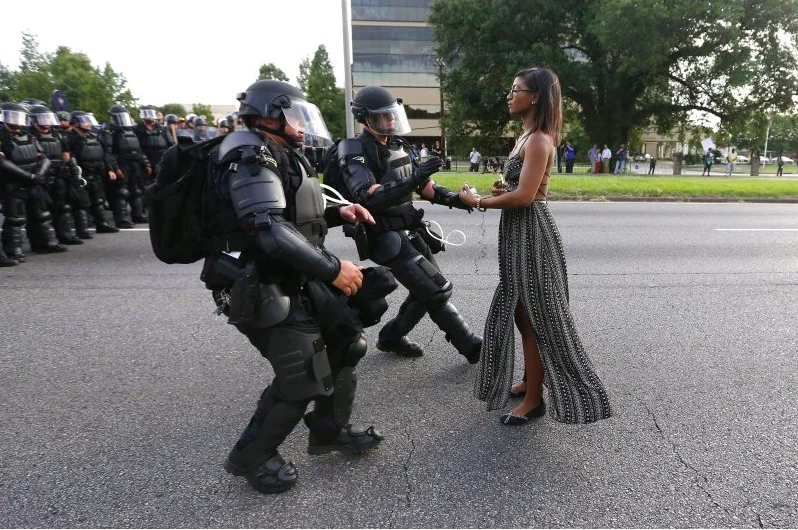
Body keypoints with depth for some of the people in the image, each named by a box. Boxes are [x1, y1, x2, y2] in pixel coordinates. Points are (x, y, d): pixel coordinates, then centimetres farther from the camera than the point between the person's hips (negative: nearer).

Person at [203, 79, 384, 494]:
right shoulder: (251, 158, -17)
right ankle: (250, 457, 18)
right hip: (265, 291, -10)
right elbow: (270, 231, -30)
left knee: (346, 339, 14)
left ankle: (329, 431, 32)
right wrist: (332, 269, -27)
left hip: (298, 281, 10)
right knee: (302, 380, -6)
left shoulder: (281, 156, 16)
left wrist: (337, 214, 8)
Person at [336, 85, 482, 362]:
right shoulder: (356, 152, -14)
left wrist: (452, 198, 3)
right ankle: (471, 346, 6)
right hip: (388, 239, -8)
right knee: (437, 290, -8)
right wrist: (412, 180, -37)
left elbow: (421, 184, 18)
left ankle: (391, 337, 30)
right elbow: (367, 197, -29)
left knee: (427, 290, 13)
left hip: (410, 232, 9)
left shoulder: (397, 145, 11)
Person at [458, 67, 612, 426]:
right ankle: (530, 381, 32)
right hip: (519, 232, 10)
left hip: (531, 232, -10)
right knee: (521, 312, 17)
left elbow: (525, 195, -24)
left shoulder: (538, 140, -16)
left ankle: (535, 398, 12)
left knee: (533, 316, -1)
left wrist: (478, 202, -14)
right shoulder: (527, 137, 14)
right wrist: (502, 189, 0)